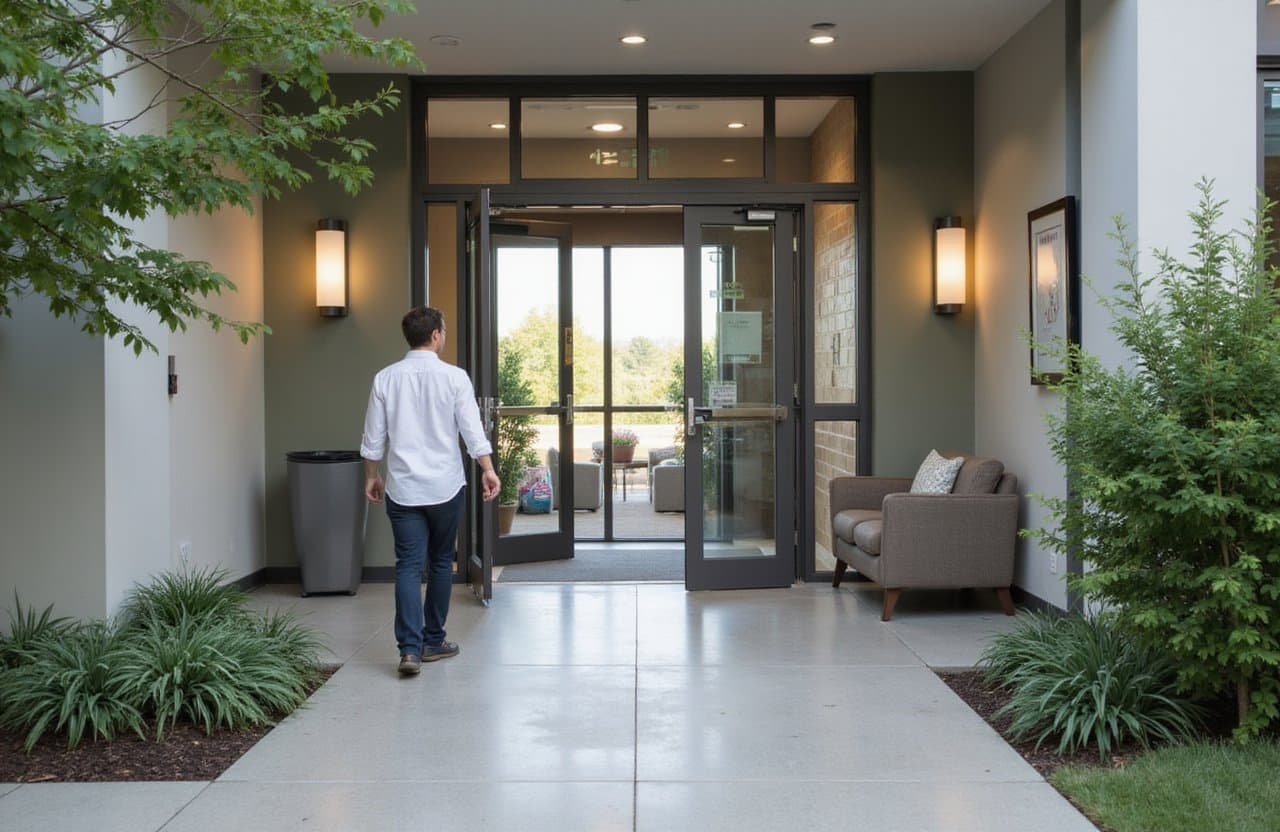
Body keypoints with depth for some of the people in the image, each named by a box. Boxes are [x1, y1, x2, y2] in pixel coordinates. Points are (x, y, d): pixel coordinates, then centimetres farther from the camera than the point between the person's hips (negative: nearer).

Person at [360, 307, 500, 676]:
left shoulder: (386, 378, 1)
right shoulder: (453, 377, -6)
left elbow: (373, 437, 5)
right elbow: (472, 430, -9)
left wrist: (371, 476, 16)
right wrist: (488, 470, -3)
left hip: (403, 489, 1)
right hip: (445, 486, -1)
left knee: (408, 566, 1)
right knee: (441, 563, 13)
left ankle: (410, 648, -11)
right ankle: (433, 642, 21)